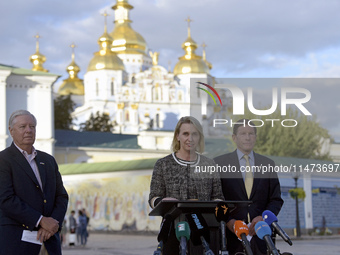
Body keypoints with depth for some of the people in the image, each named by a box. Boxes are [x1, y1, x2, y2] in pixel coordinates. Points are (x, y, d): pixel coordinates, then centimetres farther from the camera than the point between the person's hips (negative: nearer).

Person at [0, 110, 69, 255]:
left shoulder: (48, 160, 17)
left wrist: (52, 226, -6)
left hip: (48, 241, 6)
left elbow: (61, 197, 13)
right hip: (15, 242, -5)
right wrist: (41, 221, -17)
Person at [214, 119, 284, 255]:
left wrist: (263, 217, -7)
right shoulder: (220, 163, 7)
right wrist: (228, 221, -11)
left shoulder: (268, 164, 15)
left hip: (260, 236, 2)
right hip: (231, 235, -2)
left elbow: (276, 199, 12)